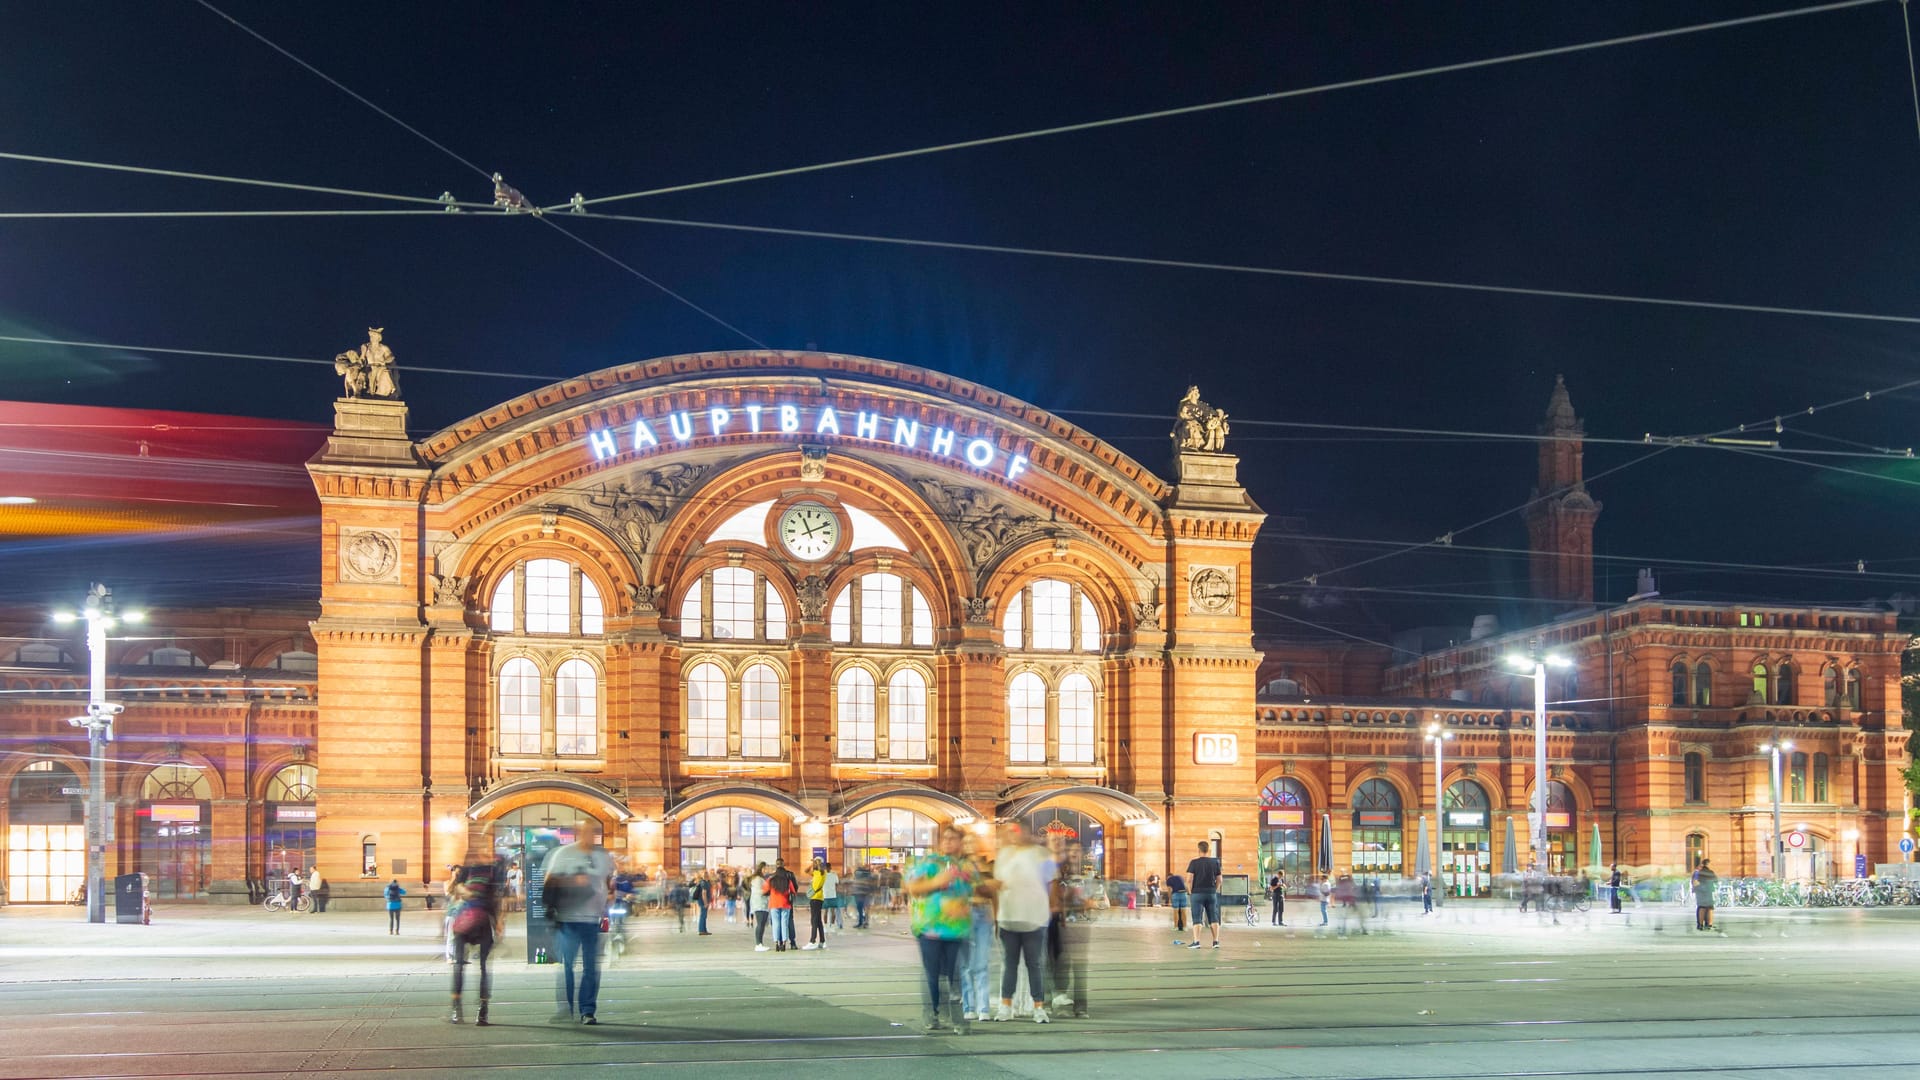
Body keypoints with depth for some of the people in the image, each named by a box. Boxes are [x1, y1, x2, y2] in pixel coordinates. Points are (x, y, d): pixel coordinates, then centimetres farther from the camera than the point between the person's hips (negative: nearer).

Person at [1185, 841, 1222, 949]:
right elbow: (1219, 880, 6)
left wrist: (1190, 891, 2)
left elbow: (1189, 880, -10)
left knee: (1197, 919, -1)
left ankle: (1196, 941, -6)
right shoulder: (1215, 862, 4)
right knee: (1213, 918, 8)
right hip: (1211, 893, 3)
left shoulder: (1194, 863, -5)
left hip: (1198, 892, -3)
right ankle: (1216, 941, 6)